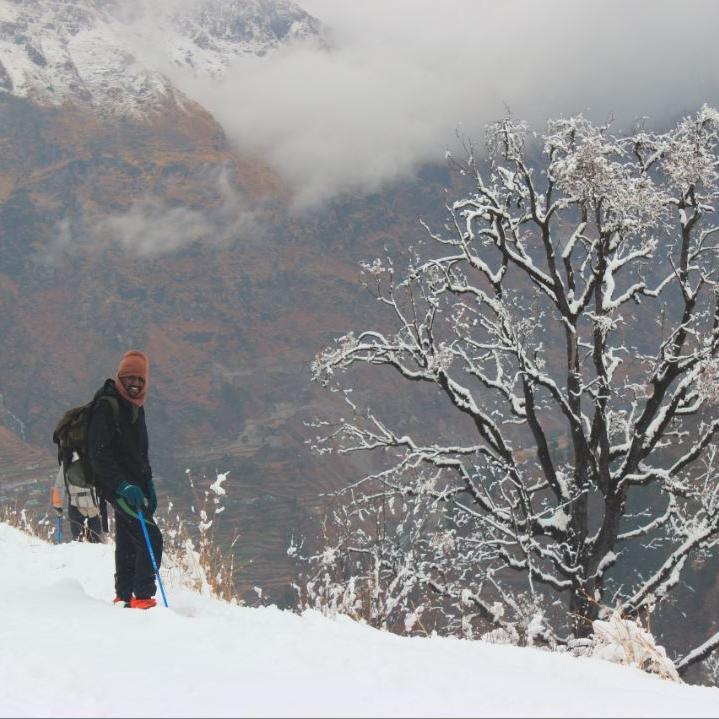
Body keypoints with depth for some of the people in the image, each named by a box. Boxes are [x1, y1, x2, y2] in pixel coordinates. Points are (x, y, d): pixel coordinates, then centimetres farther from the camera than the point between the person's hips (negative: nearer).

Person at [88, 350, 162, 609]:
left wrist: (148, 486, 18)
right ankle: (143, 598, -10)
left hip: (134, 485, 9)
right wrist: (125, 486, -28)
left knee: (127, 543, 15)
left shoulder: (135, 408, 13)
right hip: (118, 487, -9)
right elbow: (99, 455, -22)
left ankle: (124, 598, 24)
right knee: (151, 539, -14)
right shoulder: (106, 408, -16)